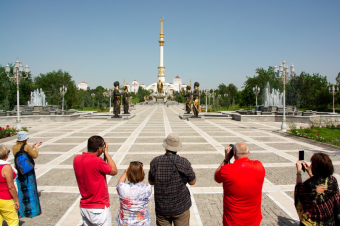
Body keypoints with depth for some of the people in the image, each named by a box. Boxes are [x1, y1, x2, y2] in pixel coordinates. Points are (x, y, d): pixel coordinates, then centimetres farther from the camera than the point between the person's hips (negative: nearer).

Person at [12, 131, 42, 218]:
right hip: (28, 171, -6)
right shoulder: (26, 146, -17)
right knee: (30, 190, 6)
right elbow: (35, 155, -10)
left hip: (19, 171, 6)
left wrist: (32, 147, 17)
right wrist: (36, 148, 6)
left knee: (21, 190, 15)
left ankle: (21, 211, 22)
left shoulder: (14, 147, 2)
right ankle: (31, 211, 16)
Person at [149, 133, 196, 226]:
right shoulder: (184, 162, -15)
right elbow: (192, 182, -1)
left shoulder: (155, 162, -10)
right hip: (180, 207, -1)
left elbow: (151, 182, 4)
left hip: (161, 208, 1)